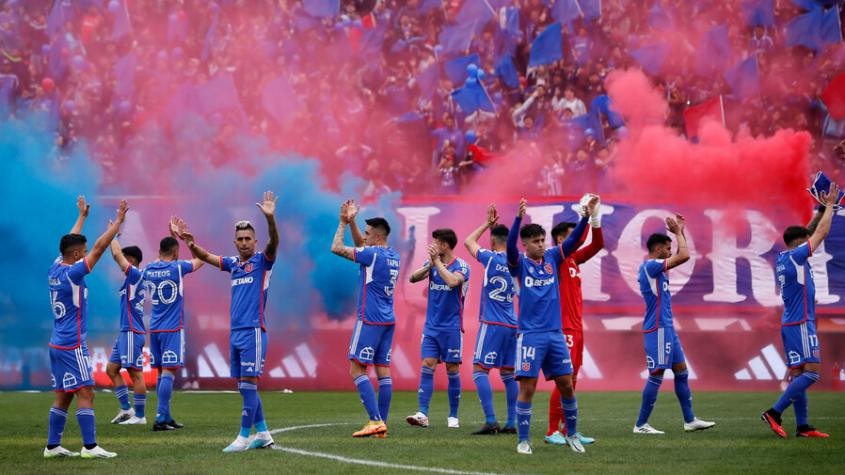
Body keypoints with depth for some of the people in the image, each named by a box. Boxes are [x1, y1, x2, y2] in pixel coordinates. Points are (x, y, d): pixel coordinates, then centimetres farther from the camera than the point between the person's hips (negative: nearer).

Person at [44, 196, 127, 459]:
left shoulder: (55, 270, 8)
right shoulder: (71, 273, -15)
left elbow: (70, 241, 24)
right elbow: (99, 247, -16)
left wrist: (82, 216, 36)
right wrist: (118, 220, -9)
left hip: (58, 344, 9)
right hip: (72, 345, -9)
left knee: (64, 396, 11)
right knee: (85, 393, -9)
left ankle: (52, 446, 11)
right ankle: (90, 447, -12)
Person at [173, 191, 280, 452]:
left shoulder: (262, 261, -2)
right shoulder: (233, 264, 15)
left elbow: (274, 242, -20)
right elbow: (204, 256, 14)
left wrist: (270, 218, -37)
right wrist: (190, 242, -6)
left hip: (253, 332, -7)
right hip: (235, 333, 7)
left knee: (248, 384, -9)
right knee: (245, 387, 9)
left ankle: (244, 437, -7)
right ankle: (262, 433, 16)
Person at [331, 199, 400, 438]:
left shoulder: (373, 255, -13)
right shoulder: (393, 256, 12)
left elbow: (336, 248, -8)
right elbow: (360, 244, 28)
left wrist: (343, 223, 4)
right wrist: (351, 222, 20)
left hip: (370, 320, -9)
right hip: (388, 320, 9)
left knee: (357, 369, -6)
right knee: (383, 370, 6)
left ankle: (375, 420, -15)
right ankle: (382, 424, 5)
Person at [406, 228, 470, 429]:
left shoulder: (461, 266, -8)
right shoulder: (432, 263, 8)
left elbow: (452, 281, -27)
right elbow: (413, 278, -5)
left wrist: (437, 261, -21)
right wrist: (430, 265, -19)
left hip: (452, 327, -4)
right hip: (431, 326, 4)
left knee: (452, 370, 1)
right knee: (427, 367, -5)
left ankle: (453, 416, 11)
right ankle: (422, 415, -11)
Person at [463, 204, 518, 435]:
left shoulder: (492, 258, -8)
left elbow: (468, 242, 8)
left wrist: (487, 223, 17)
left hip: (492, 324, -6)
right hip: (512, 325, 6)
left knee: (480, 370, -6)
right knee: (508, 374, 9)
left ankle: (491, 420, -16)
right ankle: (512, 423, 7)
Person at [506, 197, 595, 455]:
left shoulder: (552, 258, 8)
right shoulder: (520, 263, -2)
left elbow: (573, 240, 0)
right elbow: (510, 245, -21)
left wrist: (587, 216, -14)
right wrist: (519, 217, -36)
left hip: (555, 333, 4)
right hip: (530, 334, -4)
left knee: (566, 385, 7)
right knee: (527, 387, -6)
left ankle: (572, 434, 22)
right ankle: (523, 440, 2)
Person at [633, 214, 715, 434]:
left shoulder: (654, 267, 15)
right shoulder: (651, 266, -14)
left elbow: (682, 256, 27)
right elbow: (684, 256, -18)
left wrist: (680, 231, 17)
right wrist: (678, 232, -5)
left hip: (667, 328, 10)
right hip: (658, 329, -10)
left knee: (681, 372, 11)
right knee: (656, 375, -7)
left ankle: (690, 420, 15)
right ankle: (641, 424, -3)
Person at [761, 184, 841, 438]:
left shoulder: (784, 259, 13)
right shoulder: (795, 256, -11)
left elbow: (811, 232, 24)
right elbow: (821, 233, -5)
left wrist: (823, 209, 22)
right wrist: (829, 204, 5)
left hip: (791, 323, 10)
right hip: (801, 323, -10)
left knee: (798, 374, 6)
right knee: (811, 372, -12)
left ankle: (802, 426, 3)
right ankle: (774, 412, -17)